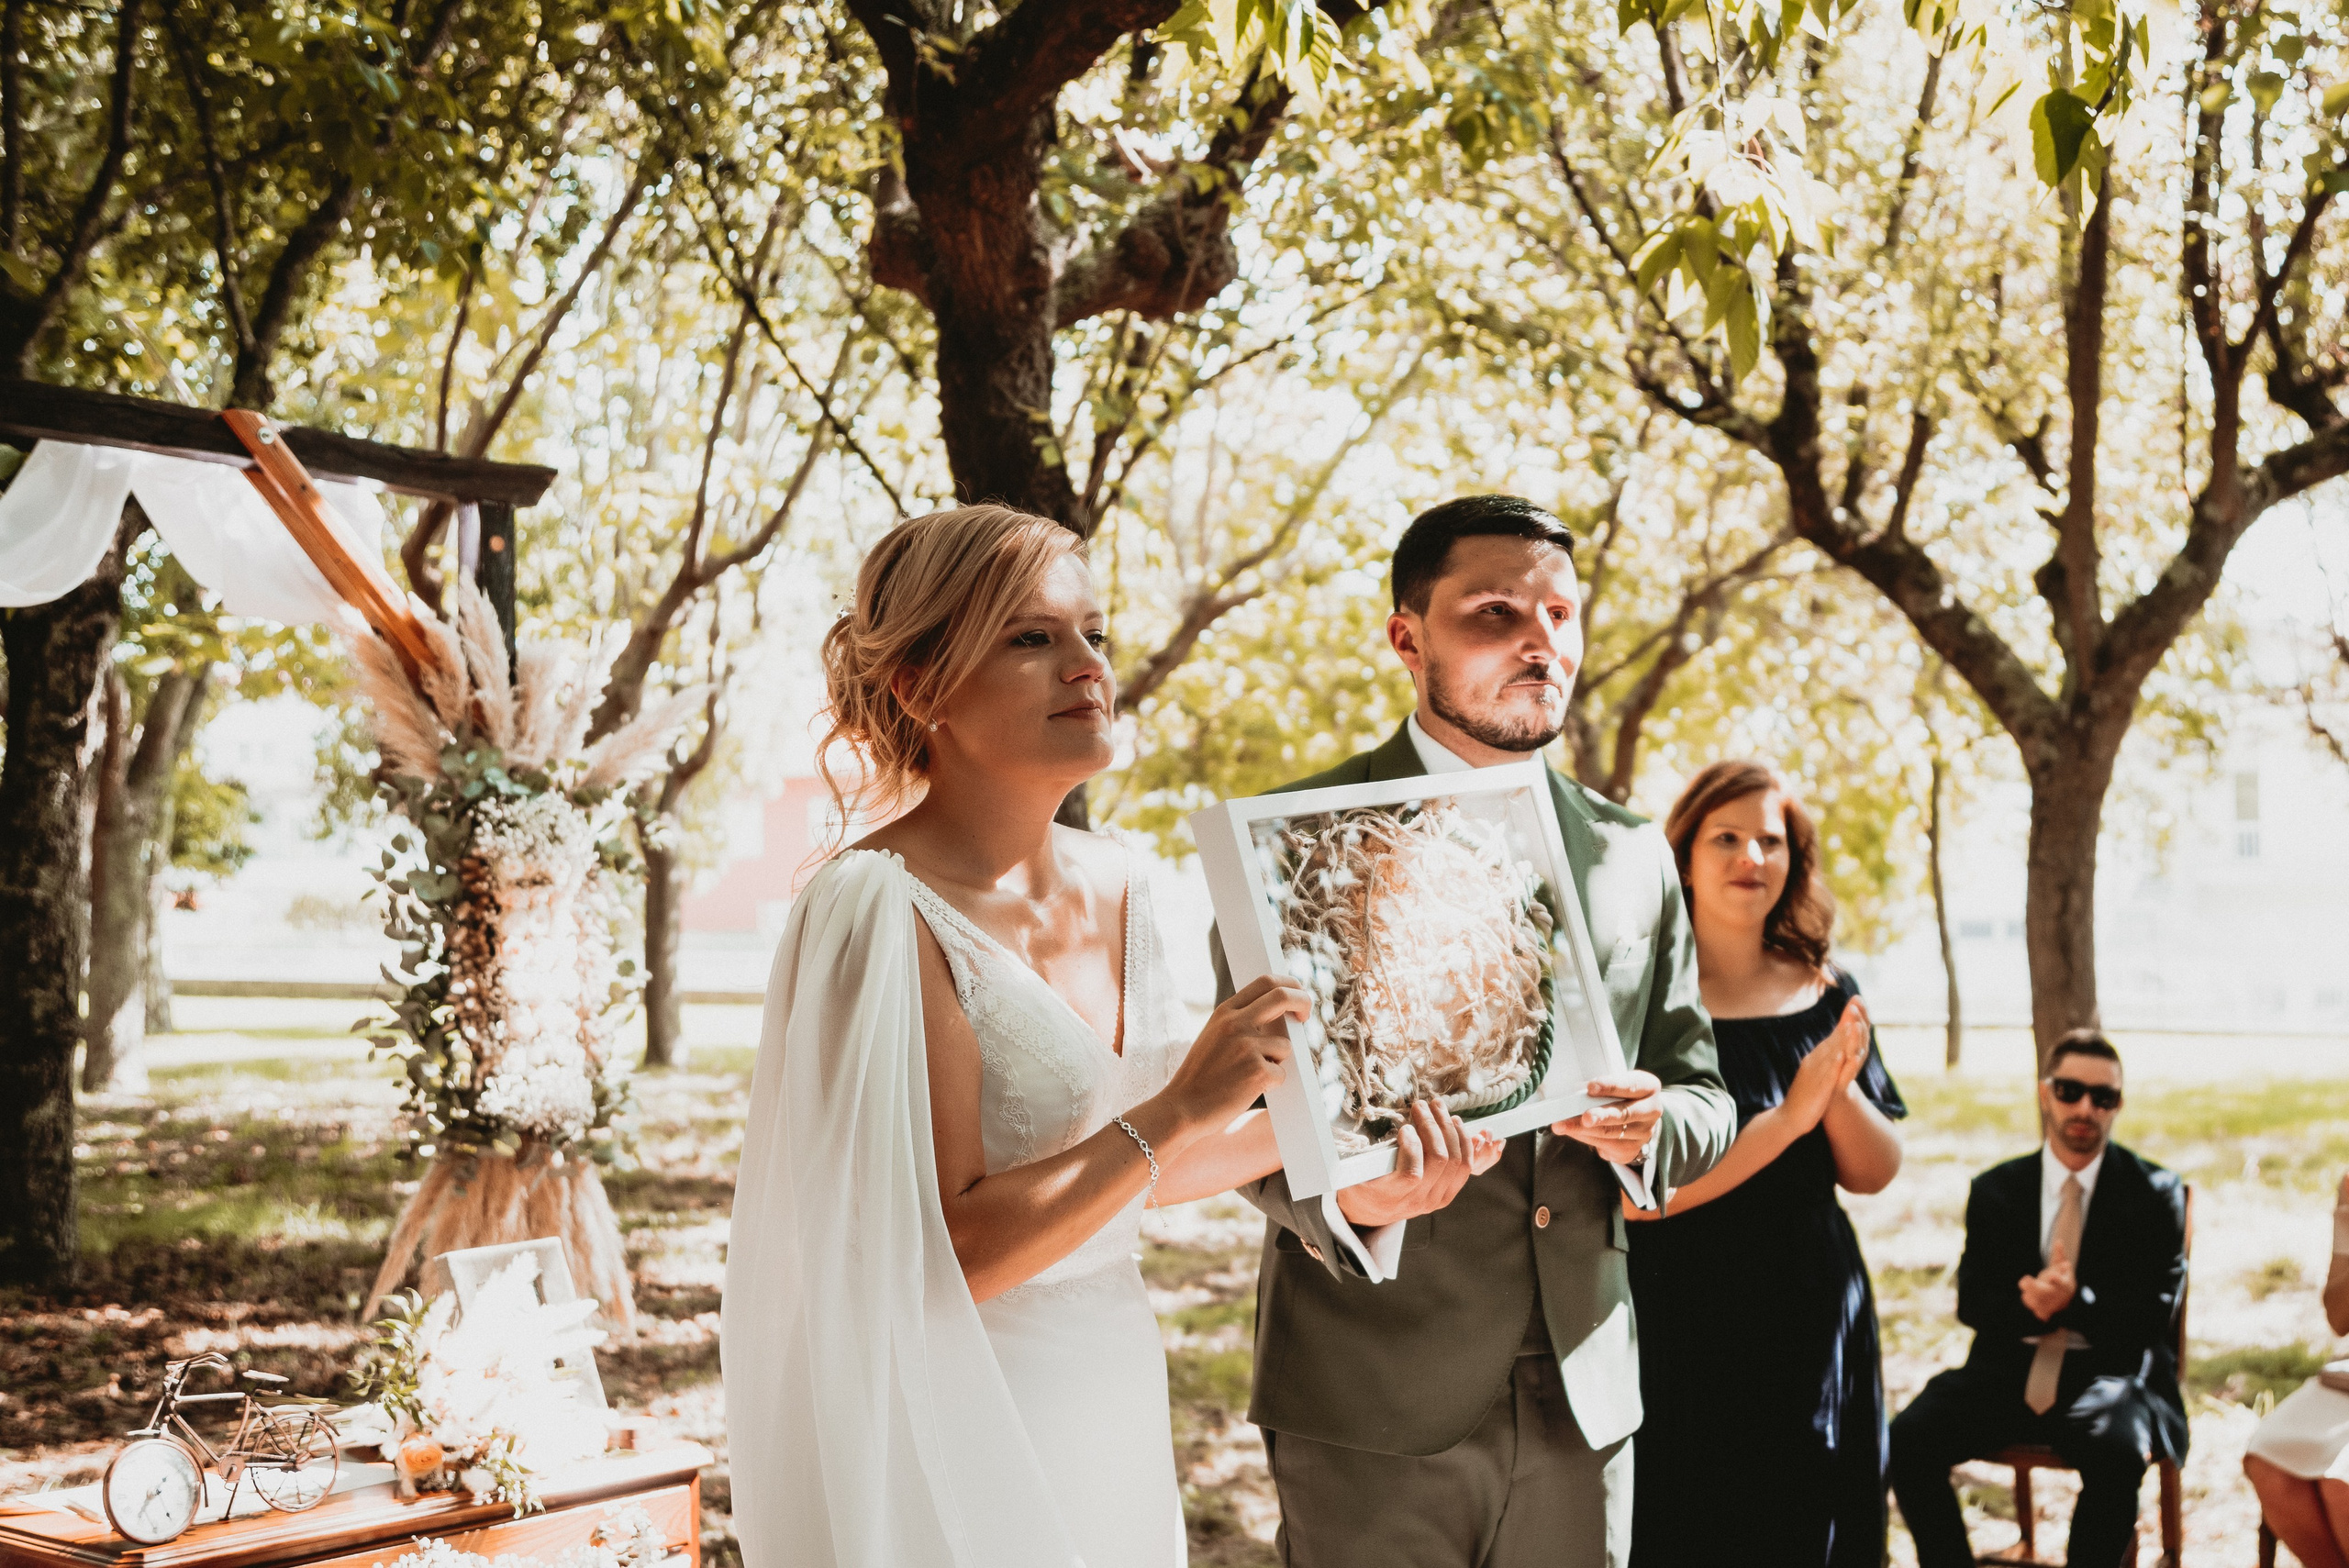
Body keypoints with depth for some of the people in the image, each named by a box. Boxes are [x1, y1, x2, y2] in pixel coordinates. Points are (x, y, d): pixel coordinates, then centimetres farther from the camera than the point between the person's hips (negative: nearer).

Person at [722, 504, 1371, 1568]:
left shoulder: (1115, 886, 4)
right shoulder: (882, 910, -19)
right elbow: (932, 1257, -22)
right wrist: (1179, 1109, -23)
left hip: (1115, 1424, 7)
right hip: (961, 1442, -7)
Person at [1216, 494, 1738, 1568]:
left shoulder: (1634, 857, 10)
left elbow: (1703, 1094, 13)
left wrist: (1653, 1126, -10)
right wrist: (1345, 1199, -26)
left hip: (1584, 1396, 4)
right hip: (1372, 1403, -4)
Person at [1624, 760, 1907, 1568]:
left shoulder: (1827, 996, 5)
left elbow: (1875, 1174, 7)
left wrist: (1841, 1092, -13)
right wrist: (1787, 1117, -22)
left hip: (1816, 1326, 5)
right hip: (1684, 1330, -5)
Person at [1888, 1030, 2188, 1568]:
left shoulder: (2155, 1194, 4)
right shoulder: (1995, 1190, 11)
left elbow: (2154, 1311, -3)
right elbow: (1972, 1303, 6)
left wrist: (2076, 1302, -22)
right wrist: (2030, 1307, -18)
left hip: (2110, 1373, -2)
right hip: (2010, 1370, 3)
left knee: (2116, 1452, -37)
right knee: (1907, 1439, -23)